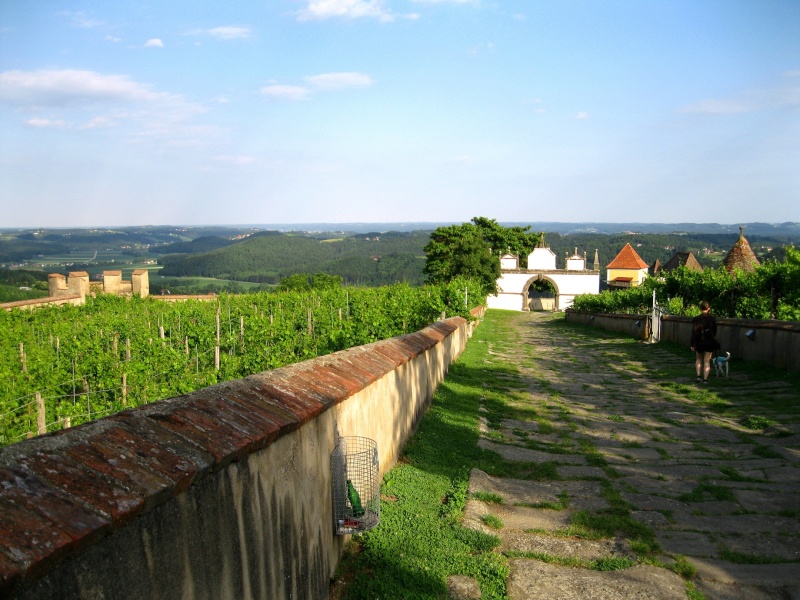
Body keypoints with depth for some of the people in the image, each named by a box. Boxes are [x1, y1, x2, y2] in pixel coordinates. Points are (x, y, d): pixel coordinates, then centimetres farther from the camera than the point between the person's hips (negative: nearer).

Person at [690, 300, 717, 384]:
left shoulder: (696, 319, -9)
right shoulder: (712, 319, -2)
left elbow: (694, 332, -9)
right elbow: (715, 331, 8)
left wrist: (692, 344, -3)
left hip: (699, 342, -1)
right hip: (709, 343, 1)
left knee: (698, 359, 19)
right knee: (707, 361, 5)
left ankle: (698, 376, 6)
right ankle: (705, 379, 2)